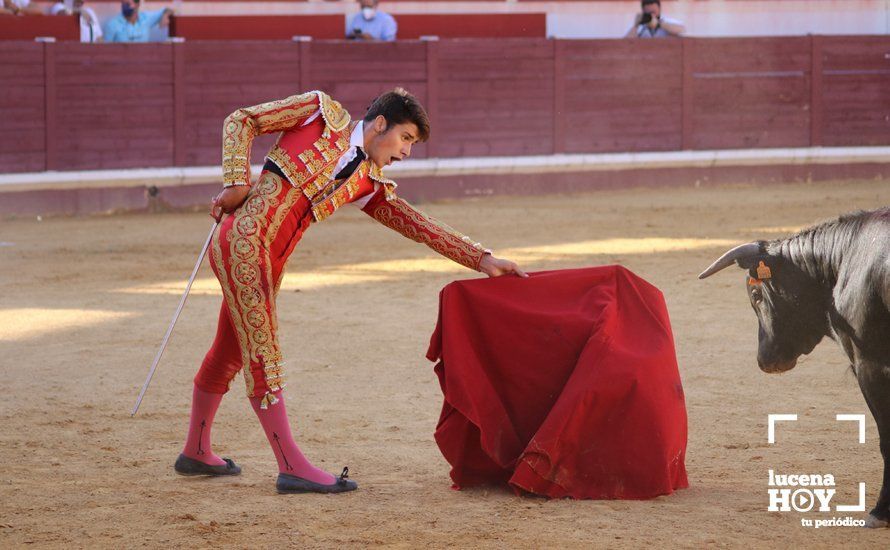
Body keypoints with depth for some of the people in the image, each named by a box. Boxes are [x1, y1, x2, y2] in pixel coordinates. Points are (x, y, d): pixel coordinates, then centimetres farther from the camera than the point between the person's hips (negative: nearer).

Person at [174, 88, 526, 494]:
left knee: (230, 353, 18)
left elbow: (418, 226, 13)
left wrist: (480, 259, 6)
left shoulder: (370, 184, 14)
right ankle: (291, 466, -11)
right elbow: (241, 122, 0)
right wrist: (237, 183, -11)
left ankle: (196, 452, 32)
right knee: (263, 352, -8)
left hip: (270, 261, 8)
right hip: (242, 240, -8)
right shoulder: (323, 113, -1)